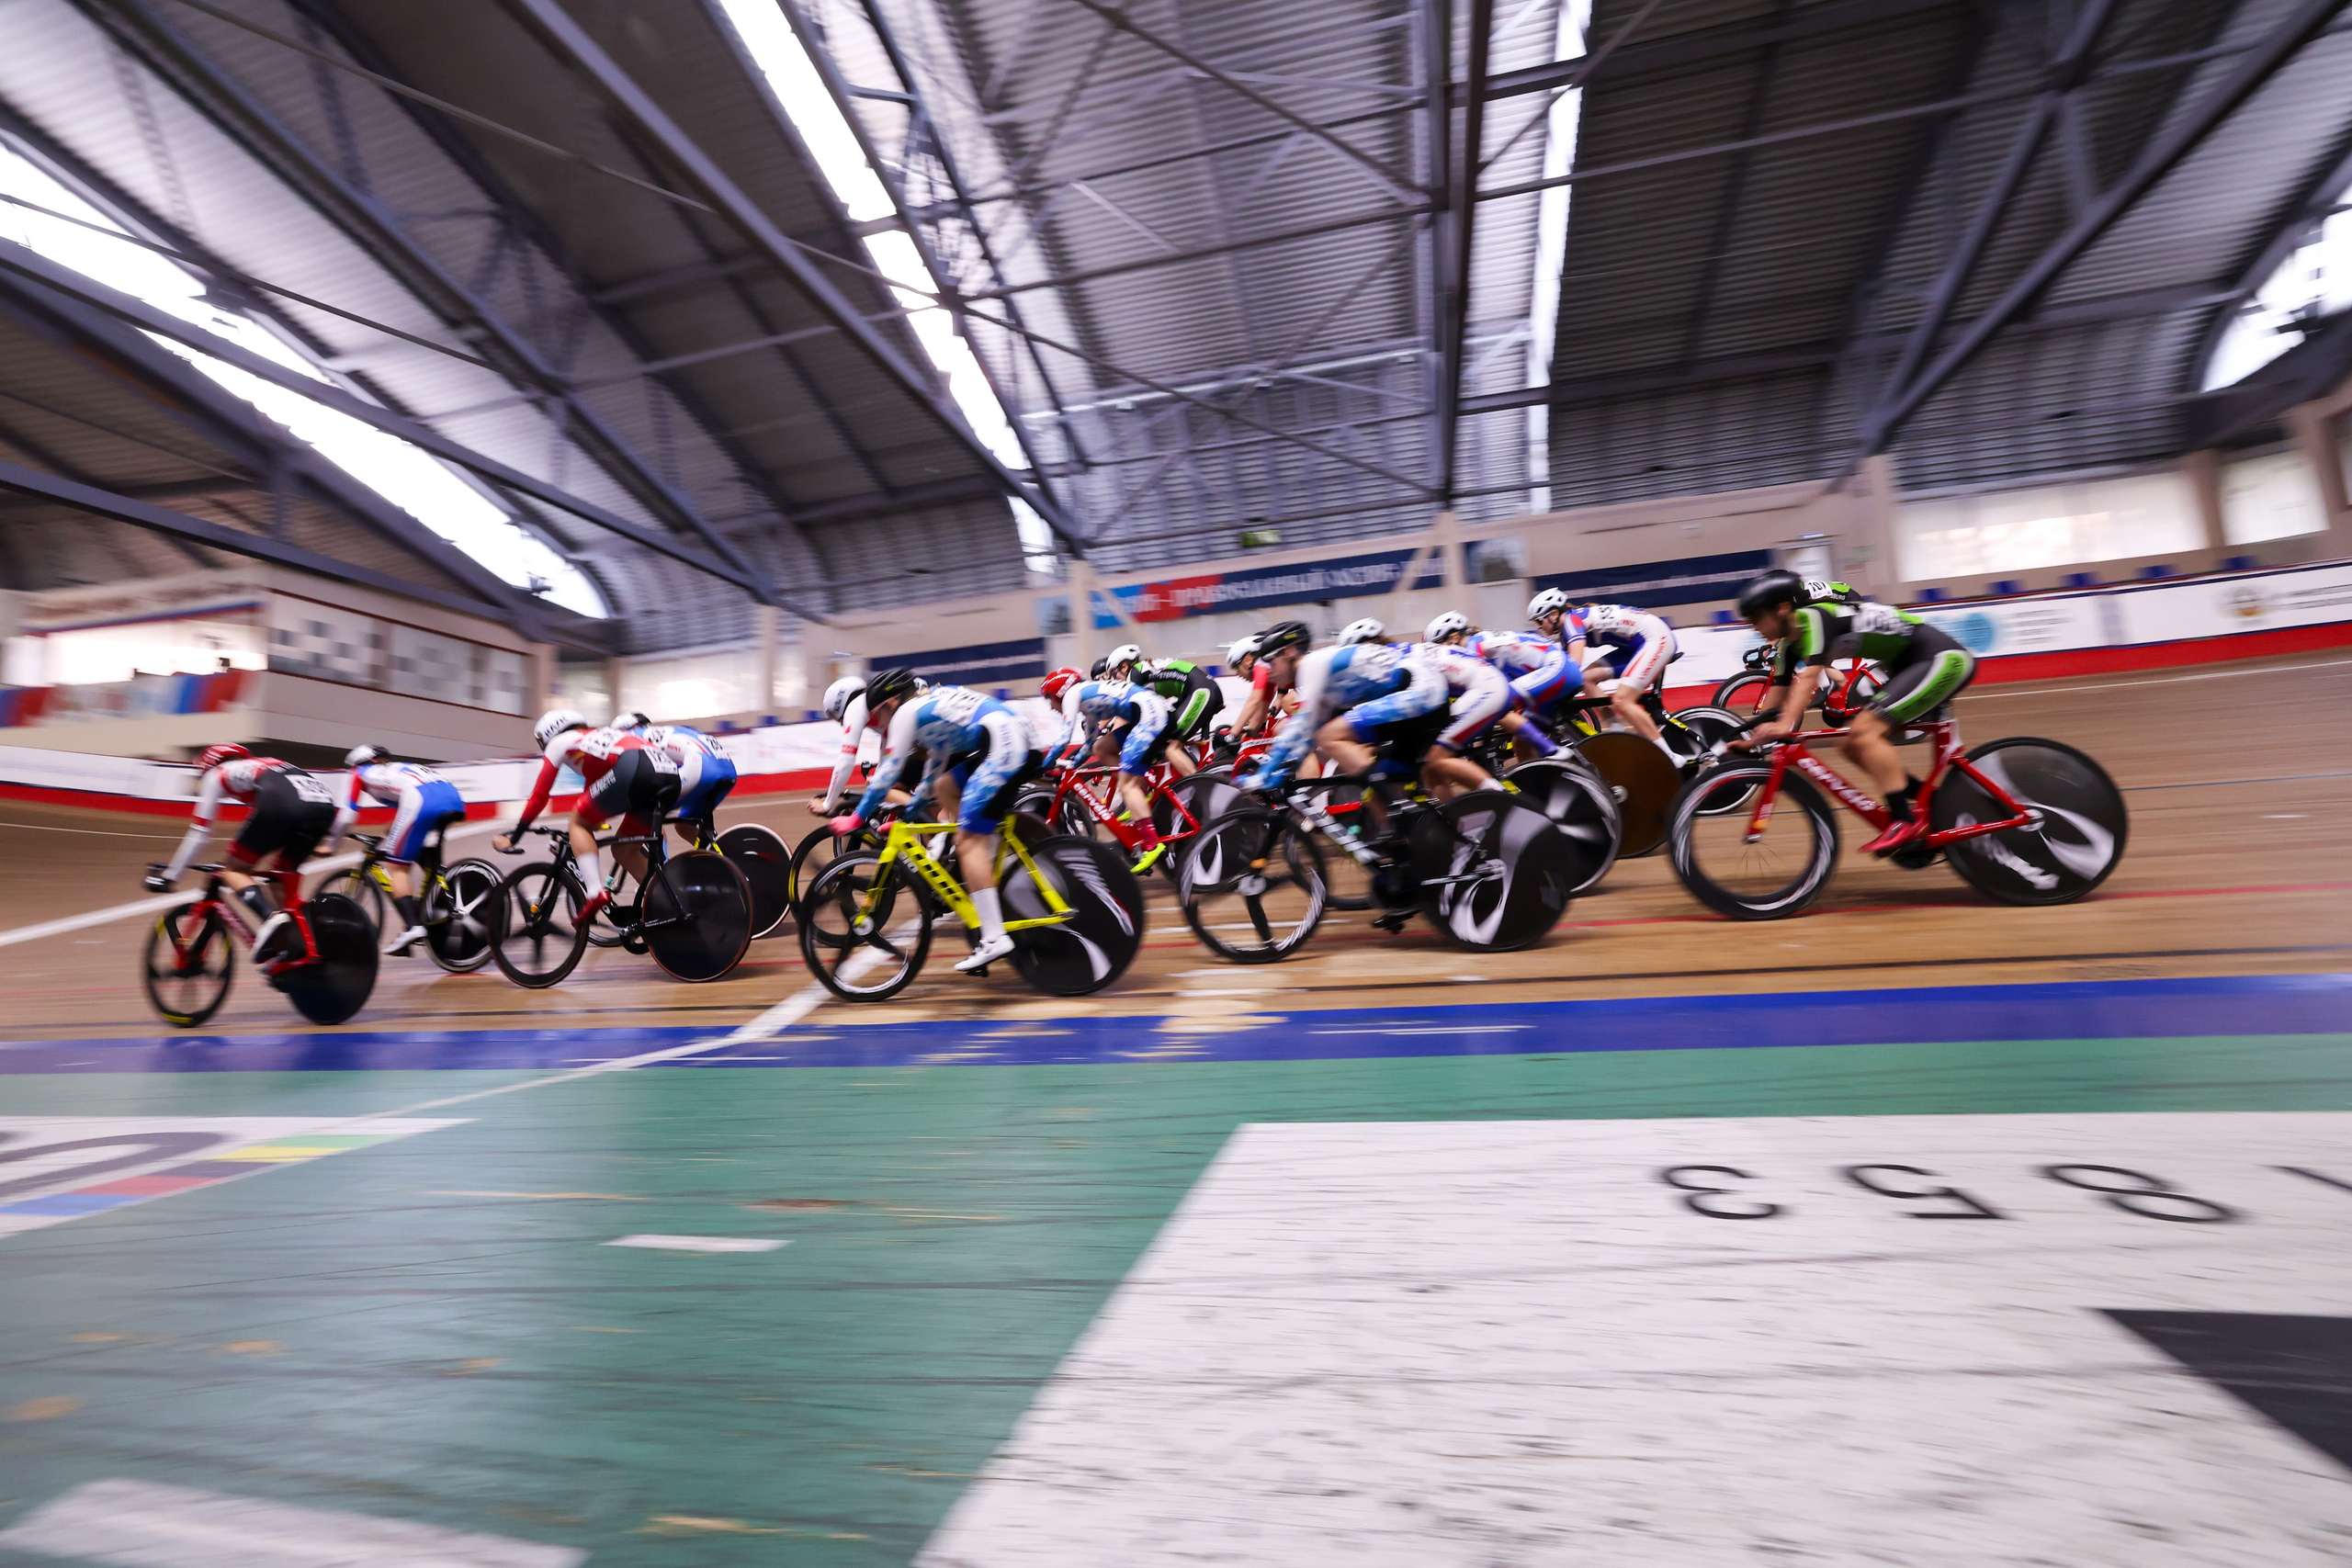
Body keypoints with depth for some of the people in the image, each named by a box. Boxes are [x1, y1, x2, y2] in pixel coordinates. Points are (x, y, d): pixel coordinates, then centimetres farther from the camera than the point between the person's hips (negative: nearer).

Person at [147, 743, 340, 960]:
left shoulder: (216, 774, 30)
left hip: (282, 805, -5)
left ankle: (271, 918, -14)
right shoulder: (267, 765, 44)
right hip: (325, 807, 5)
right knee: (285, 875, 25)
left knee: (234, 870, 14)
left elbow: (198, 833, 28)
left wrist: (169, 875, 37)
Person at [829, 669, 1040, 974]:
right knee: (943, 787, 23)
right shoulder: (932, 701, 29)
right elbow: (936, 761, 35)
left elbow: (888, 772, 3)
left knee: (968, 842, -10)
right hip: (1022, 743, 10)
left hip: (1004, 749, -10)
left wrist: (856, 818, 11)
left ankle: (994, 939, -15)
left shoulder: (907, 712, 4)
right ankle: (987, 865, 20)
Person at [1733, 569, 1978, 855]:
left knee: (1864, 730, -24)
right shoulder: (1790, 644, 6)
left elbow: (1809, 676, -34)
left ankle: (1906, 821, -21)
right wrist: (1753, 737, 9)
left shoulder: (1813, 616, -20)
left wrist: (1786, 724, -45)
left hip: (1943, 658, -10)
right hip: (1908, 668, 10)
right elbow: (1777, 691, 11)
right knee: (1851, 746, 5)